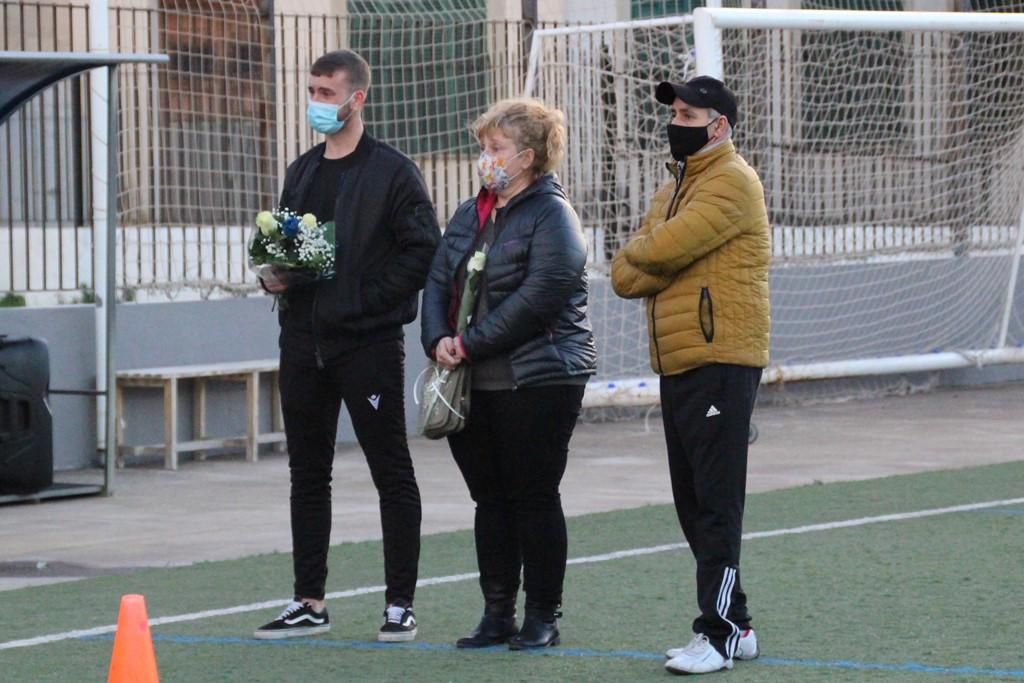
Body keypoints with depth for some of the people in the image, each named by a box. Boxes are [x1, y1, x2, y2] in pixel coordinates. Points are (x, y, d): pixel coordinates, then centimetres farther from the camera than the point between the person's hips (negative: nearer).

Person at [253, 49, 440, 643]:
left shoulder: (393, 171, -6)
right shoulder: (302, 171, 15)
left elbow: (423, 251, -11)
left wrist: (367, 297, -16)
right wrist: (274, 275, 3)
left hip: (368, 343, -7)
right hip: (304, 343, 7)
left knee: (393, 475, 0)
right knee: (308, 476, 10)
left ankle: (401, 605, 4)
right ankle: (309, 603, 16)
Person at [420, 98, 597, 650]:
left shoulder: (550, 214, -9)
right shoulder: (468, 217, 15)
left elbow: (540, 295, -19)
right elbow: (438, 281, 11)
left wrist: (472, 345, -19)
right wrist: (439, 340, -8)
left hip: (537, 381, -7)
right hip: (474, 386, 7)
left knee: (534, 498, -2)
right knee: (490, 500, 10)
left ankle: (543, 616, 6)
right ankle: (497, 614, 16)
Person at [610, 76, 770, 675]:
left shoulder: (732, 183, -9)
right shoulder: (672, 191, 21)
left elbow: (661, 250, -20)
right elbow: (625, 276, 10)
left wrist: (641, 253, 2)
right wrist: (658, 263, -9)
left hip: (721, 362, -10)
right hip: (677, 366, 10)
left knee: (716, 504, -10)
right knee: (693, 505, 11)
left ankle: (720, 635, -9)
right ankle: (734, 624, 19)